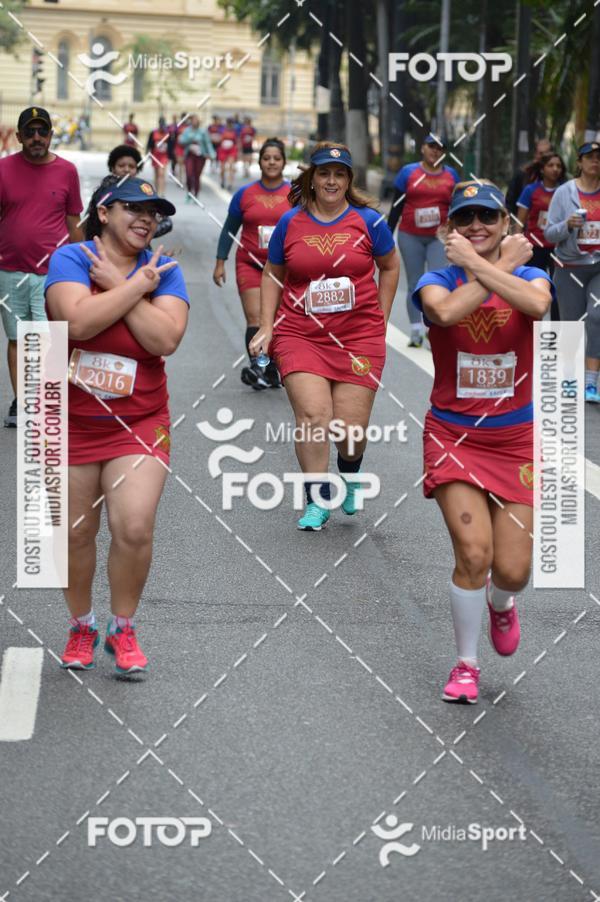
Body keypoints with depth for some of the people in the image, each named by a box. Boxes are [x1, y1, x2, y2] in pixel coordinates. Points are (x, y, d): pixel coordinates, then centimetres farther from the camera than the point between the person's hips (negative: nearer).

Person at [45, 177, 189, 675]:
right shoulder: (70, 259, -7)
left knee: (135, 528, -13)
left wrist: (117, 283, -16)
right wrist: (138, 284, -18)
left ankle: (123, 629, 9)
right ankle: (81, 626, 31)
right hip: (70, 420, 0)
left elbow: (166, 339, -19)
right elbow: (79, 321, -26)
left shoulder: (164, 270, -2)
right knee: (76, 532, 8)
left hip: (138, 423, 0)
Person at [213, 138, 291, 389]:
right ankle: (257, 368, -24)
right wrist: (220, 262, 6)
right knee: (255, 318, -14)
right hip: (250, 263, 0)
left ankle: (272, 371, 10)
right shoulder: (245, 194, 4)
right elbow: (229, 229, 10)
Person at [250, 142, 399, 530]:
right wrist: (267, 327, 8)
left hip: (359, 335, 0)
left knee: (352, 425, -3)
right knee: (313, 416, -15)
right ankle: (317, 500, 0)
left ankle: (350, 475, 32)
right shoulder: (290, 223, 3)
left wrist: (380, 320, 13)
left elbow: (390, 266, 16)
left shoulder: (368, 221, 1)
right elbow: (273, 275, 15)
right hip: (300, 335, 0)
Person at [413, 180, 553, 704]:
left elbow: (537, 304, -28)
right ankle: (466, 665, 5)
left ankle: (501, 604, 37)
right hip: (453, 435, -1)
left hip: (515, 439, 1)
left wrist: (475, 262, -25)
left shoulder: (528, 274, -2)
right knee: (473, 552, -17)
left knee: (512, 571, -2)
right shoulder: (437, 280, -4)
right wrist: (503, 266, -21)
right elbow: (446, 311, -30)